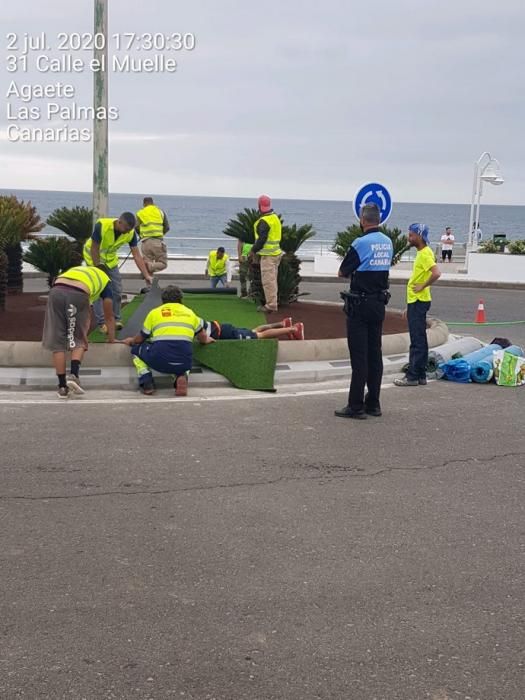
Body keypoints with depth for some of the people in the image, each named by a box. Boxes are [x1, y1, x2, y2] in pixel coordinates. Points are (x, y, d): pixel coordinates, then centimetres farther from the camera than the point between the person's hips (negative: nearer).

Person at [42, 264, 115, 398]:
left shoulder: (79, 270, 43)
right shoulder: (105, 280, 31)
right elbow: (109, 316, 35)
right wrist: (111, 339, 48)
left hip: (56, 292, 3)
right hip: (77, 295, -3)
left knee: (57, 343, 9)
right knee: (79, 341, 14)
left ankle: (62, 387, 8)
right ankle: (73, 375, -7)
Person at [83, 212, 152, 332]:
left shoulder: (131, 233, -22)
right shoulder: (102, 226, -34)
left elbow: (137, 255, -20)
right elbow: (94, 248, -24)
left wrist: (146, 275, -27)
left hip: (110, 259, 5)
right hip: (94, 257, -5)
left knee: (117, 290, 4)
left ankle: (115, 319, 19)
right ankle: (101, 323, -2)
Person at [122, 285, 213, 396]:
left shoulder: (154, 312, 15)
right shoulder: (189, 312, 21)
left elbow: (140, 339, 25)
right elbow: (203, 338, 31)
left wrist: (131, 341, 48)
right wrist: (205, 340, 56)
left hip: (159, 361, -2)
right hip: (183, 364, 2)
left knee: (136, 349, 27)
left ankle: (146, 383, 7)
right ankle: (181, 376, 5)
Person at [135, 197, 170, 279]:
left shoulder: (140, 213, 10)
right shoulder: (160, 212, 11)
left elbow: (136, 228, 3)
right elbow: (167, 227, 10)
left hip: (146, 242, 1)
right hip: (158, 241, -1)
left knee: (147, 262, 12)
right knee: (163, 263, 6)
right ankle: (151, 267, -27)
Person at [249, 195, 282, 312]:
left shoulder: (264, 221, -17)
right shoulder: (275, 217, 13)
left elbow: (261, 239, -21)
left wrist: (253, 251, -12)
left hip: (268, 254, -10)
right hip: (276, 252, 10)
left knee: (268, 280, -7)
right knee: (272, 280, 16)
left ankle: (271, 305, -7)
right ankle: (271, 303, 23)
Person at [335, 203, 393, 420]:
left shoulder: (361, 243, -15)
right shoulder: (388, 243, 7)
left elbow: (342, 272, -7)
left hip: (360, 305, -7)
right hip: (379, 304, 7)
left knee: (359, 356, -4)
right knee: (374, 354, 11)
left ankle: (356, 406, -1)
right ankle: (373, 403, 17)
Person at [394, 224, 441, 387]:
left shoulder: (425, 254, -14)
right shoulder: (421, 253, 17)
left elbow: (436, 273, -30)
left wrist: (423, 286, -19)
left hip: (419, 302, -10)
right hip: (415, 302, 10)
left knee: (417, 341, -7)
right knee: (418, 341, 13)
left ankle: (413, 376, -5)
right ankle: (420, 375, 18)